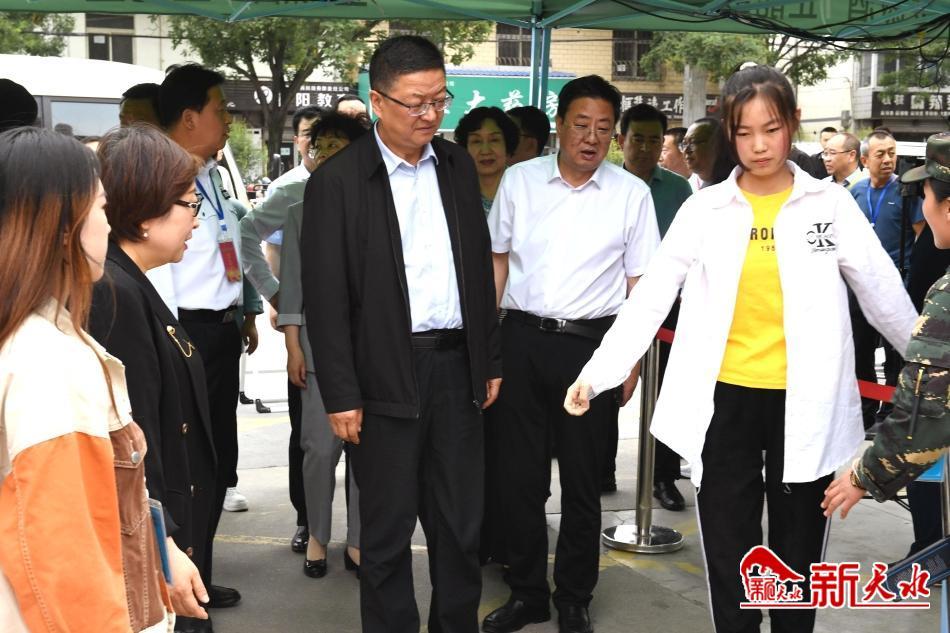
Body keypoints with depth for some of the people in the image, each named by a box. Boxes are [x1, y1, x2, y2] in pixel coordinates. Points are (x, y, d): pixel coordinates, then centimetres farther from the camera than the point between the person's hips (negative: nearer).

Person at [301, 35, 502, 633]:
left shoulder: (459, 165, 8)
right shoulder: (337, 180, -8)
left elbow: (480, 267, 13)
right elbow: (326, 297, -8)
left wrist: (491, 360, 12)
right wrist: (341, 395, -11)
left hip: (457, 365, 5)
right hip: (387, 376, -4)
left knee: (462, 518, 13)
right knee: (388, 526, 8)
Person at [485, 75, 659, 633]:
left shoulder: (631, 194, 0)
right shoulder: (519, 180, 3)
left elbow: (639, 282, 2)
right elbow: (497, 261, 10)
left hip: (591, 343, -1)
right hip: (523, 339, 1)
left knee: (582, 480, 9)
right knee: (521, 475, 9)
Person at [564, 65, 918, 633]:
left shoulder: (831, 203, 0)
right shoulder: (704, 209, 0)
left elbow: (885, 294, 5)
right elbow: (650, 297, -2)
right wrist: (599, 371, -9)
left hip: (804, 402, 0)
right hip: (726, 398, 1)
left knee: (798, 553, 11)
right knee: (729, 553, 9)